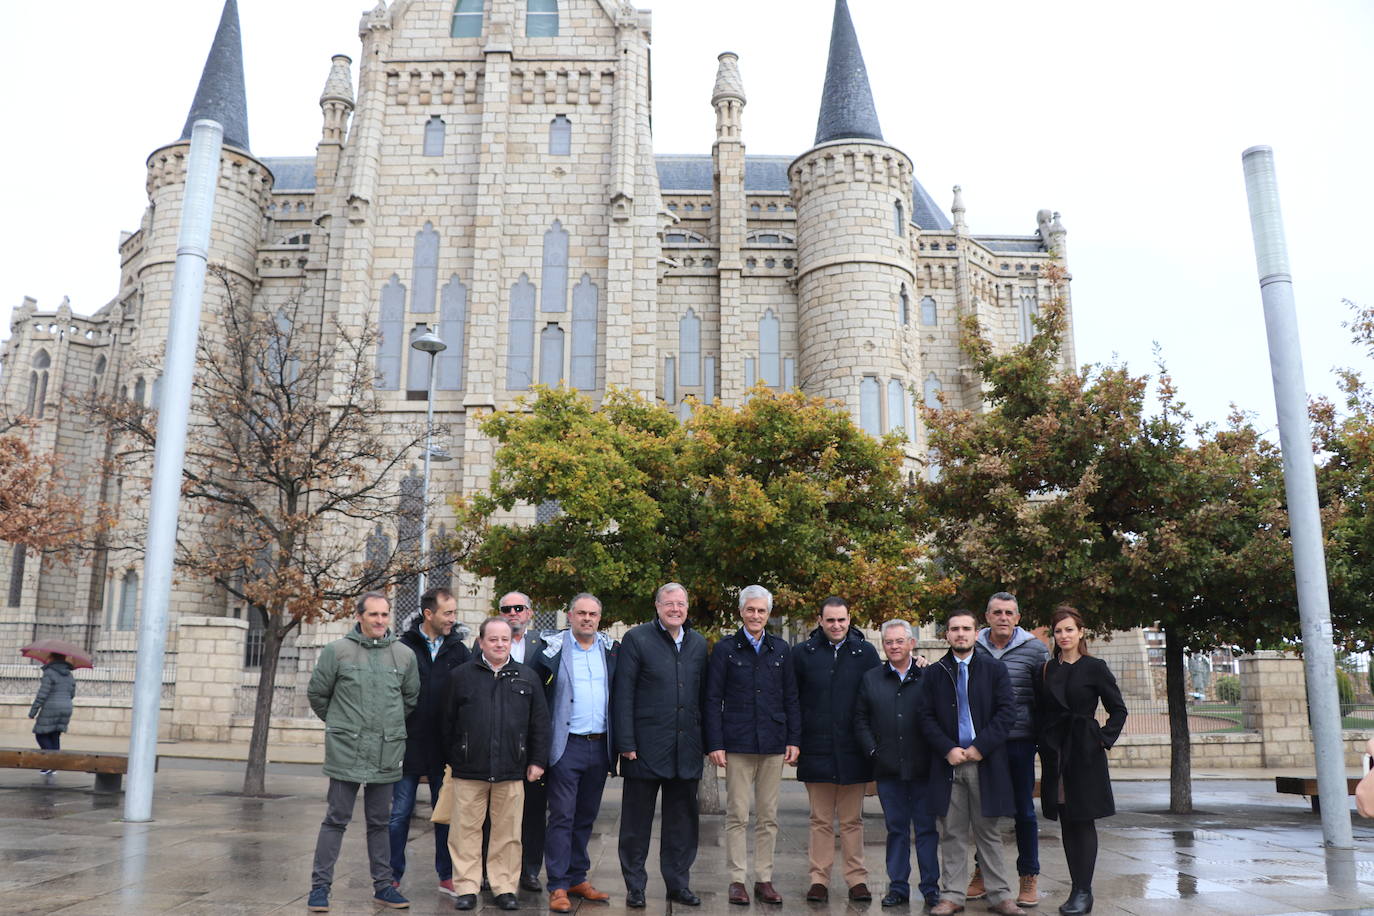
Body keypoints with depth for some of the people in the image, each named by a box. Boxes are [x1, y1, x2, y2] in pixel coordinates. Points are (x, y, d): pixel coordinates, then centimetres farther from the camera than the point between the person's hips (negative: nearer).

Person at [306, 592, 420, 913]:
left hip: (387, 754, 3)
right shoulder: (337, 651, -4)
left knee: (380, 822, 13)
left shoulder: (405, 655, 4)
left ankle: (383, 885, 21)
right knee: (336, 820, 3)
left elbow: (411, 699, 16)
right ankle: (320, 886, 14)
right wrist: (338, 723, 11)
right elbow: (317, 693, 4)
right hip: (346, 751, -3)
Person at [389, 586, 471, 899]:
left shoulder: (458, 650, 4)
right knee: (400, 813, 6)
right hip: (409, 745, -2)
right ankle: (393, 876, 19)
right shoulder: (403, 648, -3)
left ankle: (447, 876, 20)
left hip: (445, 749, 2)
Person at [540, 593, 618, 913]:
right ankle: (558, 887, 5)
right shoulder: (554, 650, -5)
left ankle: (578, 879, 24)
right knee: (562, 817, -2)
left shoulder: (610, 649, 7)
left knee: (586, 817, 14)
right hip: (567, 745, -4)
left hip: (600, 746, 4)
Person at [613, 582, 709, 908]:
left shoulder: (698, 643, 10)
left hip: (686, 749, 4)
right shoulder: (636, 638, -5)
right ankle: (634, 887, 21)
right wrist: (626, 743, -12)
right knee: (637, 822, 8)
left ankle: (678, 884, 26)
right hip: (646, 746, -4)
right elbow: (623, 694, -7)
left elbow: (702, 694, 13)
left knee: (682, 822, 13)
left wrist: (704, 740, 8)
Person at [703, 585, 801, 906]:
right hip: (738, 744, -3)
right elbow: (713, 699, 0)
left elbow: (791, 698, 12)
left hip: (773, 745, 3)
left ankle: (764, 879, 17)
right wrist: (715, 743, -7)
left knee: (768, 817, 8)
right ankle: (737, 880, 10)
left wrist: (793, 740, 5)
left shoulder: (780, 649, 9)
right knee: (737, 816, 1)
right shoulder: (725, 649, 1)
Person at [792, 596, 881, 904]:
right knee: (821, 820, 8)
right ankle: (819, 879, 16)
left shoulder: (866, 652, 2)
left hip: (853, 750, 0)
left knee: (853, 820, 9)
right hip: (816, 749, 0)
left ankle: (857, 878, 18)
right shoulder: (803, 653, 1)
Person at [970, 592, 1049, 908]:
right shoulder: (972, 648, 2)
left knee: (1024, 809, 7)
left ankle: (1029, 877, 19)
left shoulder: (1035, 649, -2)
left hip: (1020, 741, -2)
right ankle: (983, 873, 25)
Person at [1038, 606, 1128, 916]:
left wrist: (1105, 738, -6)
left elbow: (1118, 709, 2)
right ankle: (1077, 889, 16)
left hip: (1085, 752, -4)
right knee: (1066, 823, 8)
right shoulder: (1048, 669, 8)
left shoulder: (1095, 667, -2)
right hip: (1055, 753, 4)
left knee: (1083, 821, -2)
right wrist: (1043, 745, 3)